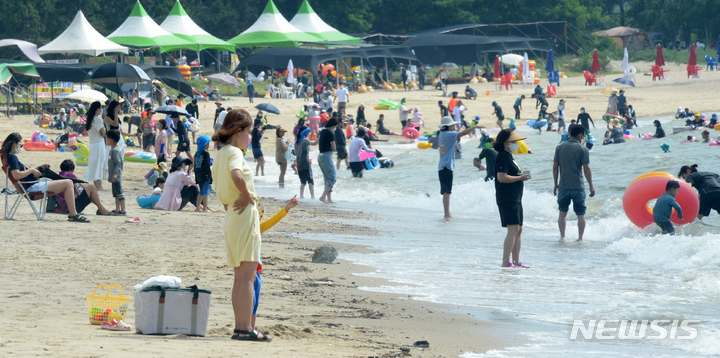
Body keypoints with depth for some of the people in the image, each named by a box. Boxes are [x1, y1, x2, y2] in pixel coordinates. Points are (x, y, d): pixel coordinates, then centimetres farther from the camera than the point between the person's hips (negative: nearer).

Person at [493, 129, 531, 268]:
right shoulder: (502, 157, -12)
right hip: (507, 198, -11)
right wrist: (520, 178, -15)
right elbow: (501, 177, -23)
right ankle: (506, 262, -17)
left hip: (515, 198, 11)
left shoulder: (509, 156, 20)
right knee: (513, 230, -15)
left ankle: (516, 261, 14)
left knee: (518, 230, 11)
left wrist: (522, 177, 11)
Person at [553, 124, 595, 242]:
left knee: (562, 213, 13)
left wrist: (556, 184, 13)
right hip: (578, 187, -3)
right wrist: (591, 186, -2)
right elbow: (586, 169, -9)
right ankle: (580, 238, 8)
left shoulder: (560, 148, 3)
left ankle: (562, 236, 8)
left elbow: (555, 167, 4)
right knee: (581, 214, 7)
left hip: (563, 186, 3)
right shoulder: (582, 149, -7)